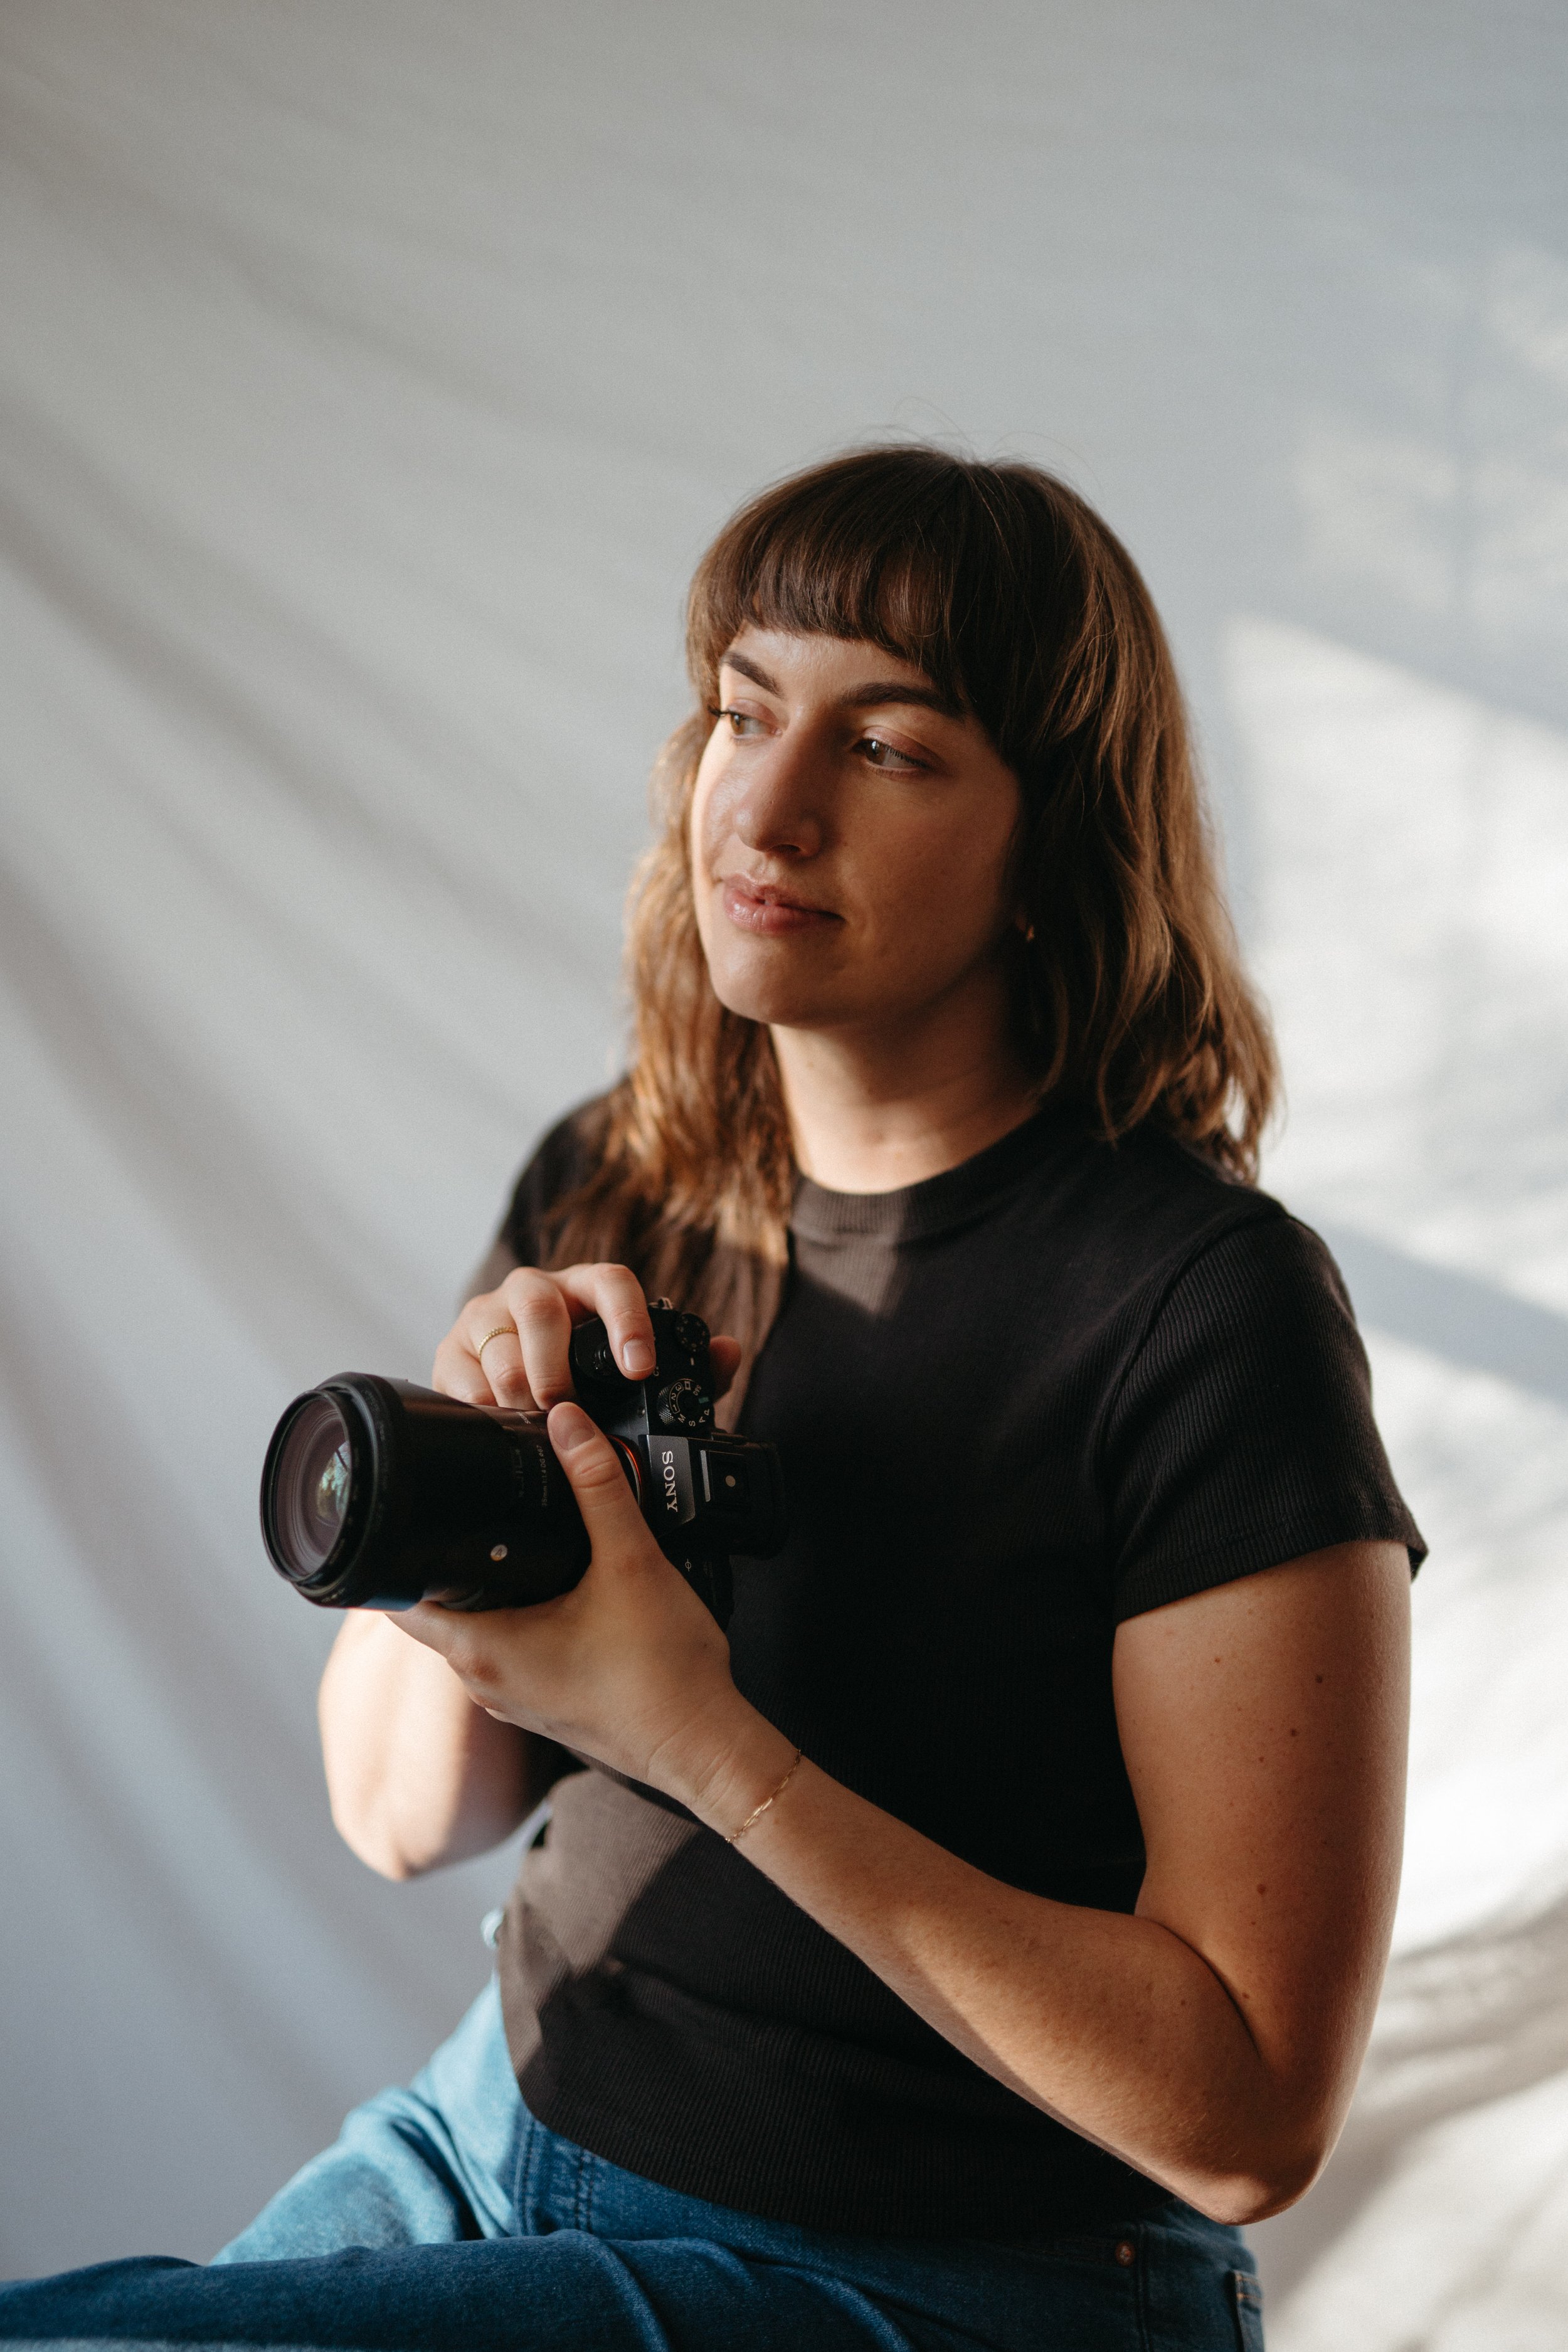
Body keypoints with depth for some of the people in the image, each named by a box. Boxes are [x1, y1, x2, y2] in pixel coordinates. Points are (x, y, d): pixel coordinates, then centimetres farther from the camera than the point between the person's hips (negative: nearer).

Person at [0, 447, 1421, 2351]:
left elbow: (1246, 2115, -19)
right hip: (501, 2135, 6)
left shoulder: (1206, 1311, -19)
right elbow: (403, 1813, 5)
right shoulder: (611, 1191, 0)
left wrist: (700, 1736, -25)